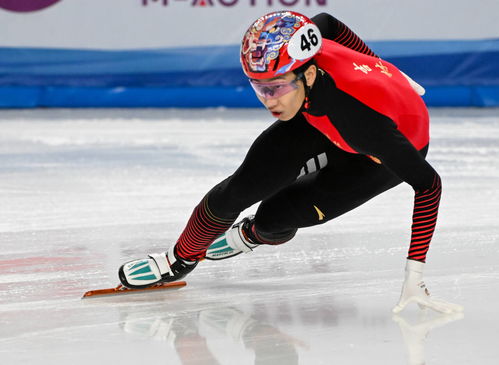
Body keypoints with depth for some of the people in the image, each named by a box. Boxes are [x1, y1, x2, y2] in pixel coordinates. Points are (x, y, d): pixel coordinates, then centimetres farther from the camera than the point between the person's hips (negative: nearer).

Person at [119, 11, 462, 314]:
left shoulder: (361, 115, -46)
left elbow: (428, 184, -41)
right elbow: (328, 24, -6)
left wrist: (414, 275, -42)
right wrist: (385, 72, 10)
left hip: (388, 145, -4)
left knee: (275, 218, -9)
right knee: (245, 186, -7)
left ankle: (254, 234, 27)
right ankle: (181, 258, 18)